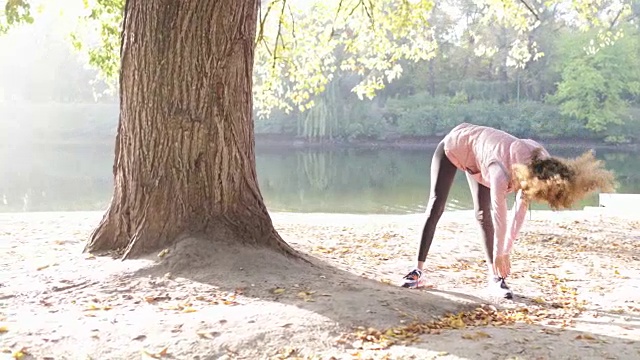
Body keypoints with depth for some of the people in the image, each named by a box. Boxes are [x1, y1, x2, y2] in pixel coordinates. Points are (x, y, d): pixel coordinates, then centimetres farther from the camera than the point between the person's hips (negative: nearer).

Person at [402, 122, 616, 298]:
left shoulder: (537, 165, -22)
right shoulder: (502, 172, -42)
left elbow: (520, 211, -15)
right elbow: (499, 214, -31)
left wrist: (506, 251, -10)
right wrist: (499, 254, -18)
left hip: (477, 155, 5)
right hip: (454, 144, -5)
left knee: (483, 214, -4)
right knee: (437, 205, -8)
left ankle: (493, 275, -4)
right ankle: (419, 270, -4)